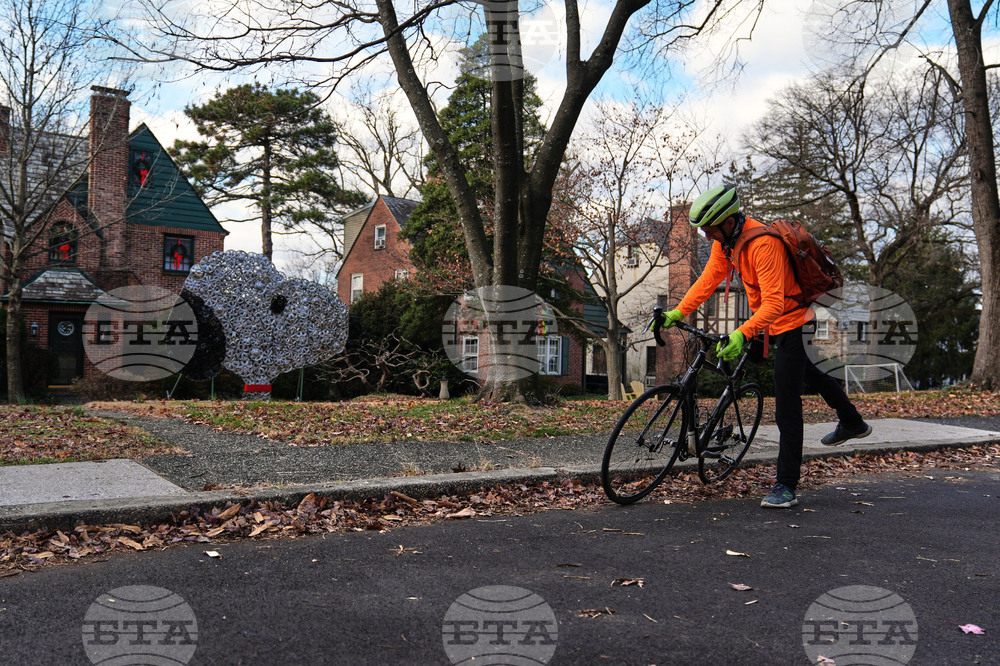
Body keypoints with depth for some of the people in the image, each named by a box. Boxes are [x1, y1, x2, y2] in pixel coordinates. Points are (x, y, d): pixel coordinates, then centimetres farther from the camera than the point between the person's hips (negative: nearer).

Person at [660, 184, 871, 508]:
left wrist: (742, 333, -50)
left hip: (792, 321, -10)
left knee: (786, 405, -10)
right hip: (775, 325, 10)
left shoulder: (763, 243, -32)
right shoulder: (726, 240, -4)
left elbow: (773, 303, -37)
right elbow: (708, 279, 0)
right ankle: (852, 423, 55)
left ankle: (786, 486, -6)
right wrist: (677, 313, -8)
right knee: (810, 373, 30)